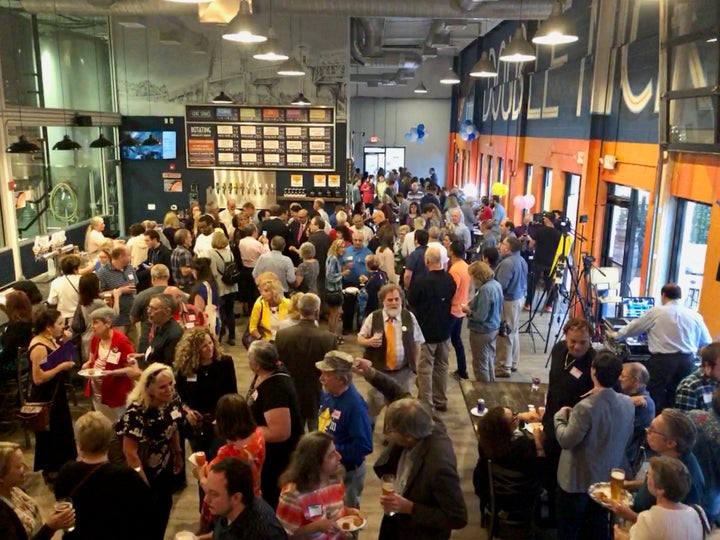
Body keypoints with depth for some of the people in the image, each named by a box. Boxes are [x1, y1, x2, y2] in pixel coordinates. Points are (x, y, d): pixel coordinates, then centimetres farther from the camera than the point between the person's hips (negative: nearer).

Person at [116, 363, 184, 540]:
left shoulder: (173, 402, -12)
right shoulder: (136, 412, -32)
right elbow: (130, 451, -27)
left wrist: (178, 453, 11)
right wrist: (143, 482, -22)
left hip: (164, 468, 6)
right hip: (143, 471, -6)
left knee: (164, 508, 22)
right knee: (146, 516, 8)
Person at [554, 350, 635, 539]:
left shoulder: (586, 407, -32)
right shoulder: (628, 403, -9)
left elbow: (566, 441, -22)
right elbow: (627, 439, 4)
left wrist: (560, 416, -7)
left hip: (578, 481, -6)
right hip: (609, 478, 6)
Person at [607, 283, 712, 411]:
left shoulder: (656, 312, -1)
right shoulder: (695, 316, 8)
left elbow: (634, 326, 11)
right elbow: (707, 343, 15)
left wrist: (616, 335, 27)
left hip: (662, 360, -4)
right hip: (687, 361, 4)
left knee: (655, 397, 5)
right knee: (676, 399, 11)